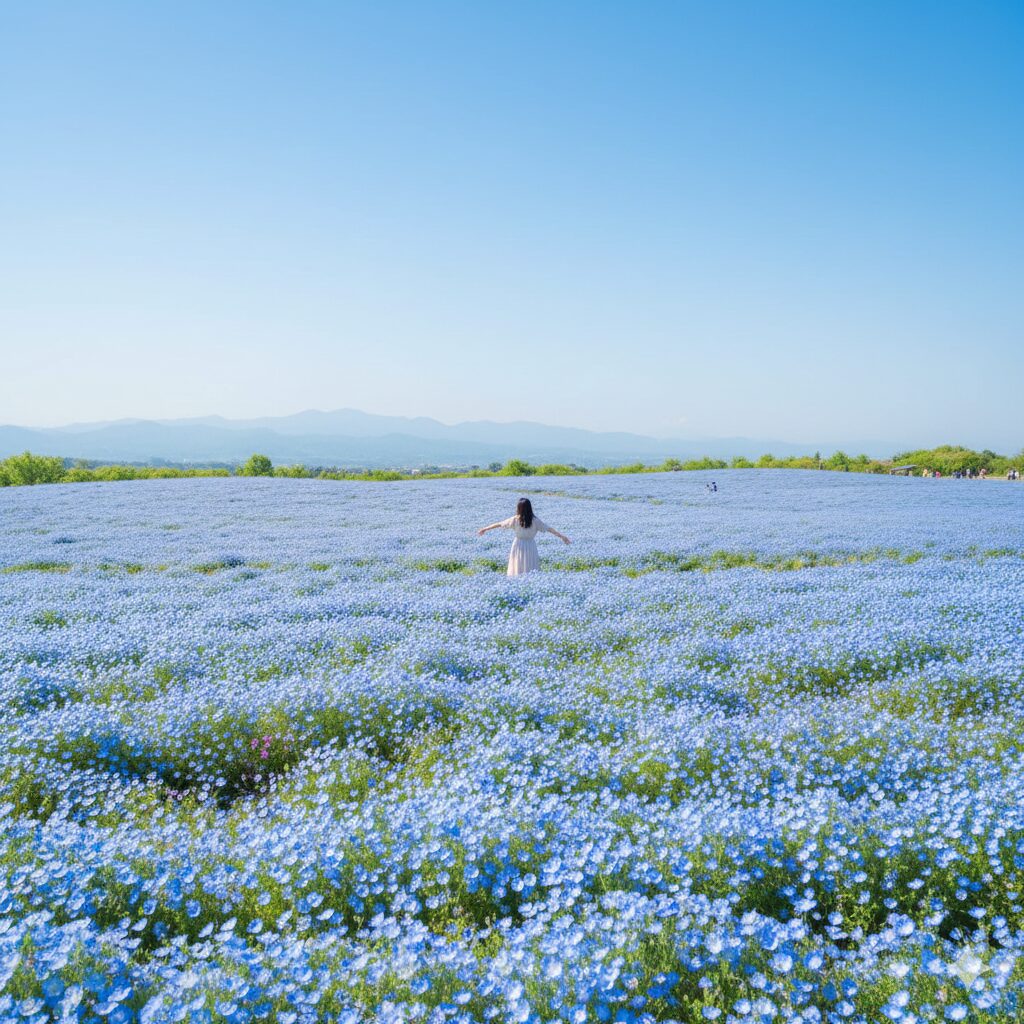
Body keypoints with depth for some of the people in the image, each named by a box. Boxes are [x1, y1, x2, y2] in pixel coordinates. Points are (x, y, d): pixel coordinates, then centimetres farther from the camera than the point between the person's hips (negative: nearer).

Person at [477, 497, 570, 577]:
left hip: (518, 546, 0)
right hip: (530, 546, 0)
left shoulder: (514, 520, -8)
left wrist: (484, 529, 11)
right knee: (530, 572, 4)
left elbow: (499, 524, 0)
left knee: (517, 570, 8)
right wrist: (562, 536, 1)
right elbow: (549, 529, -5)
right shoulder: (535, 520, -8)